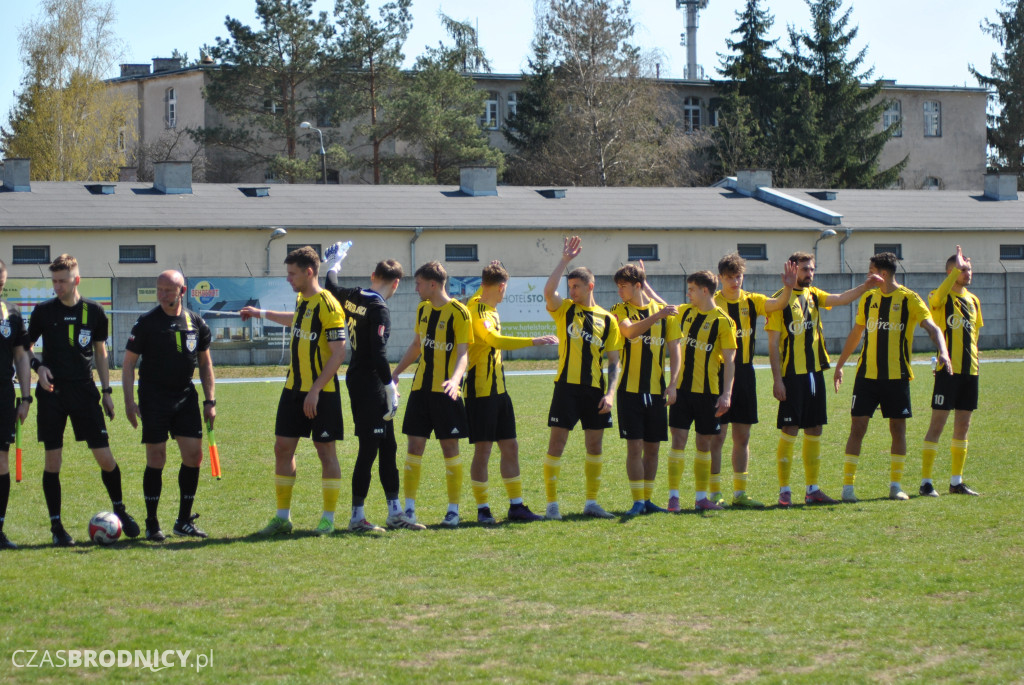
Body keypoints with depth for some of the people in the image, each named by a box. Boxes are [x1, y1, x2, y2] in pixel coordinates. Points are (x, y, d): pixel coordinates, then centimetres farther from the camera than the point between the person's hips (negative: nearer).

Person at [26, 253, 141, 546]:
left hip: (84, 391, 1)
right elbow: (26, 346, 11)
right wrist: (38, 366, -10)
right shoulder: (43, 311, 1)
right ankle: (56, 526, 6)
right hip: (52, 393, -1)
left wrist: (107, 391, 10)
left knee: (105, 457, -2)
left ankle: (119, 510, 20)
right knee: (52, 460, -2)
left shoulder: (94, 312, 4)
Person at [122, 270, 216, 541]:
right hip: (154, 397, -4)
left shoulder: (196, 323, 4)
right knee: (156, 459, -5)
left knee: (194, 455, -1)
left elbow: (205, 363, 15)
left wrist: (210, 401, 9)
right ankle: (152, 525, 5)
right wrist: (129, 401, -9)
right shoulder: (146, 323, -6)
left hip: (186, 396, 4)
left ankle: (184, 521, 11)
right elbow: (128, 363, -2)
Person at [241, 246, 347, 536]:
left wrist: (316, 390, -22)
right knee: (282, 447, 7)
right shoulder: (302, 299, 10)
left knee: (326, 451, -1)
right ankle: (282, 517, 14)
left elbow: (338, 353, -18)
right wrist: (262, 313, 44)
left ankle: (328, 520, 7)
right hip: (294, 387, 8)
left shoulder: (328, 305, -15)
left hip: (321, 392, -8)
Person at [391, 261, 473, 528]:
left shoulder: (458, 312, -10)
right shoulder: (423, 309, 11)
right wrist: (395, 373, 24)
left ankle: (453, 510, 6)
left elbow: (463, 353, -16)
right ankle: (409, 509, 6)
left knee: (450, 446, -1)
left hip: (445, 391, -6)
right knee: (415, 445, 2)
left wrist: (455, 379, -33)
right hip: (421, 387, 6)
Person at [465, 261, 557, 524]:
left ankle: (516, 506, 14)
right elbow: (494, 339, -30)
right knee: (482, 450, -4)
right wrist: (534, 341, -32)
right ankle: (482, 509, 3)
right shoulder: (476, 309, -15)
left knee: (510, 447, 9)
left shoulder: (490, 309, 12)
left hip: (499, 390, 9)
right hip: (480, 391, -9)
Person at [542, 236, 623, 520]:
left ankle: (591, 502, 18)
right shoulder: (565, 310, 4)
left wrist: (610, 392, -4)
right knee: (557, 442, -5)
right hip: (567, 386, -2)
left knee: (595, 444, 7)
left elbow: (614, 361, 7)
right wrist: (565, 260, -18)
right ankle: (552, 503, -1)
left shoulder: (607, 320, 7)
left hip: (595, 390, 2)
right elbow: (548, 290, -18)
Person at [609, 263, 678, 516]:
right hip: (630, 389, -2)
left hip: (656, 390, 2)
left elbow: (673, 348, 5)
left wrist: (673, 384, -5)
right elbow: (629, 330, -21)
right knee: (634, 446, -6)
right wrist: (657, 316, -33)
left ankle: (647, 499, 15)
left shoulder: (663, 310, 6)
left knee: (652, 447, 6)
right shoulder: (620, 310, 1)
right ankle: (637, 501, -3)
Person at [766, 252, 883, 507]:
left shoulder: (813, 295, 12)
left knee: (814, 431, 8)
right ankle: (784, 491, 0)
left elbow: (839, 299, -5)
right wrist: (777, 379, -14)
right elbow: (773, 344, -8)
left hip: (814, 372, 6)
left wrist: (865, 287, -21)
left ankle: (812, 490, 15)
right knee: (790, 430, -6)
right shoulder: (781, 300, -6)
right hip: (792, 375, -6)